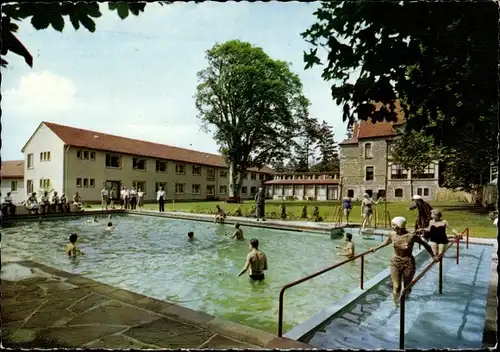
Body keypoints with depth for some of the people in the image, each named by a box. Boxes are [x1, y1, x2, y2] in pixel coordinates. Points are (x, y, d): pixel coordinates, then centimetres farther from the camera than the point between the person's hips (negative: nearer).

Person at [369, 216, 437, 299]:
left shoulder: (411, 236, -22)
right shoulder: (392, 234, -10)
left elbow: (425, 244, -6)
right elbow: (386, 242, 13)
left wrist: (433, 256, 1)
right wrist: (376, 248, 15)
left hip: (408, 263, -2)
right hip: (395, 262, 2)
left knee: (407, 286, 14)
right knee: (396, 286, -1)